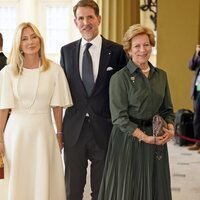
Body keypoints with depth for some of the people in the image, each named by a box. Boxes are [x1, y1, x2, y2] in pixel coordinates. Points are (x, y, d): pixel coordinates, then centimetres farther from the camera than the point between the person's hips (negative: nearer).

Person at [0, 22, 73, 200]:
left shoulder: (54, 70, -3)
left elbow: (57, 106, 2)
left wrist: (59, 134, 5)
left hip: (43, 131, 0)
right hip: (16, 131, 0)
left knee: (44, 181, 8)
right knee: (17, 181, 9)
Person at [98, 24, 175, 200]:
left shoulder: (161, 75, 8)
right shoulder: (120, 78, -8)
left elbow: (167, 109, 13)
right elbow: (119, 117, -12)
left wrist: (170, 128, -7)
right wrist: (144, 137, -19)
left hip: (156, 142, 5)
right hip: (129, 140, -5)